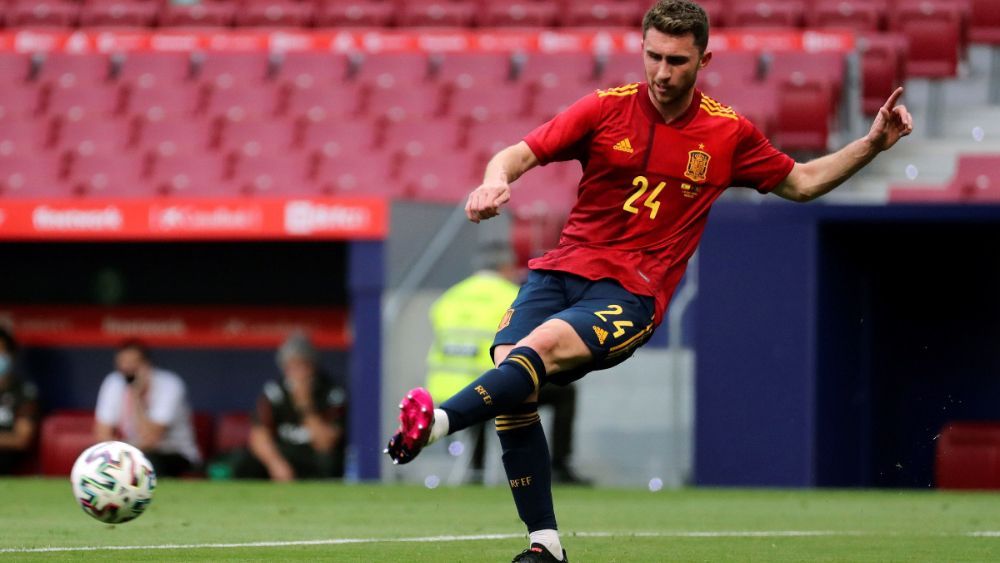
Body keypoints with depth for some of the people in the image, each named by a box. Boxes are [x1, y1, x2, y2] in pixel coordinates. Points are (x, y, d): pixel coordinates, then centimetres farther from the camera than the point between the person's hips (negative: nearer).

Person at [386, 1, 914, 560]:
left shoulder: (727, 132, 7)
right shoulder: (607, 109, 5)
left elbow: (801, 182, 21)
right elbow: (521, 153, 1)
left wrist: (872, 144, 9)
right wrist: (496, 179, -22)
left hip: (632, 294, -2)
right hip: (563, 268, 2)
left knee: (541, 347, -31)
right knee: (510, 372, -22)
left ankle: (438, 422, -51)